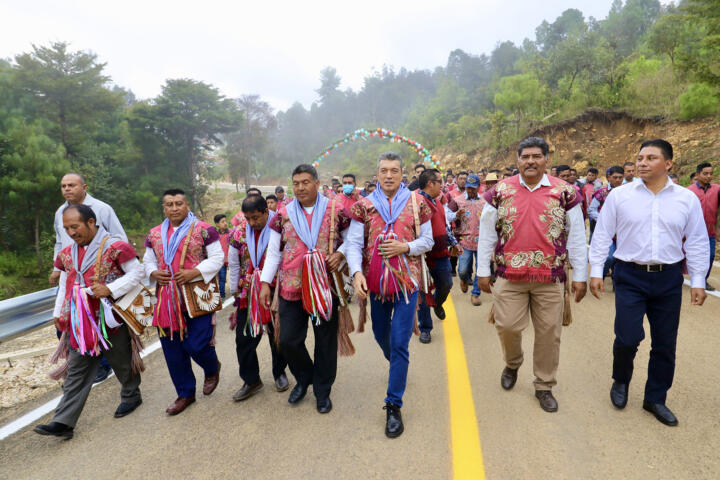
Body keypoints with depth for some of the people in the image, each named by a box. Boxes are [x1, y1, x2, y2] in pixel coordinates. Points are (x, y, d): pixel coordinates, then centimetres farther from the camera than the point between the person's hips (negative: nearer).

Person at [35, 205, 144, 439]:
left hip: (109, 318, -5)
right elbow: (64, 285, 20)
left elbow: (138, 273, -13)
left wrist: (110, 289, -22)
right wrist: (58, 314, 15)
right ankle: (63, 422, 11)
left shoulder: (114, 246, -12)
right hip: (80, 322, 6)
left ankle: (131, 396, 35)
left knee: (121, 361, 12)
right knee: (76, 371, 8)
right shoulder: (67, 253, 10)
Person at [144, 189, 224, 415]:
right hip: (167, 300, 5)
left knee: (196, 344, -7)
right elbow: (148, 261, 19)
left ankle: (212, 369, 30)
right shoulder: (154, 234, 12)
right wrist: (154, 273, -4)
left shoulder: (203, 230, -3)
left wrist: (194, 272, -17)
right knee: (172, 350, 9)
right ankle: (185, 394, 28)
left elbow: (217, 257, -4)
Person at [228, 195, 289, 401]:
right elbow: (234, 265, 10)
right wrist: (235, 291, 9)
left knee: (277, 337, 11)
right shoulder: (239, 234, 3)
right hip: (248, 296, 4)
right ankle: (251, 381, 22)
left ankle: (279, 373, 34)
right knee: (244, 338, 5)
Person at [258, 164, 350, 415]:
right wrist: (265, 283, 3)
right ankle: (304, 377, 33)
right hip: (291, 287, 2)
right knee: (288, 340, 3)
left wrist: (340, 255, -10)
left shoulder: (335, 211, 0)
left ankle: (322, 391, 28)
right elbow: (274, 252, 8)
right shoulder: (283, 214, 4)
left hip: (326, 286, -1)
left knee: (326, 340, 7)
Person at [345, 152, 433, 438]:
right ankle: (396, 365, 54)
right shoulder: (364, 205, 1)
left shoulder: (417, 203, 1)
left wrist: (405, 247, -15)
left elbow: (428, 241, 5)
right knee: (381, 336, 20)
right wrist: (356, 272, -21)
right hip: (375, 282, 3)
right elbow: (353, 243, -4)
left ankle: (394, 406, 8)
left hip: (407, 281, -2)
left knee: (399, 344, -4)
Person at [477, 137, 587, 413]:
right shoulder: (500, 191, 2)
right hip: (509, 276, 0)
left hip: (551, 278, 0)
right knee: (507, 326, 0)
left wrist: (580, 276, 2)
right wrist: (483, 271, 2)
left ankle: (544, 386, 27)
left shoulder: (564, 192, 2)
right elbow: (486, 233, 5)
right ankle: (512, 364, 34)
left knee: (549, 332, 7)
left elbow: (577, 237, 4)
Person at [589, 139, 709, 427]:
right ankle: (620, 381, 25)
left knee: (665, 344, 10)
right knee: (628, 338, -7)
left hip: (669, 278, 2)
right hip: (630, 276, -2)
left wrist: (698, 281, 5)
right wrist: (596, 271, -2)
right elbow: (602, 235, 1)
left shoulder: (687, 198, 3)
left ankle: (655, 399, 30)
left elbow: (697, 242, 7)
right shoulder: (620, 195, -2)